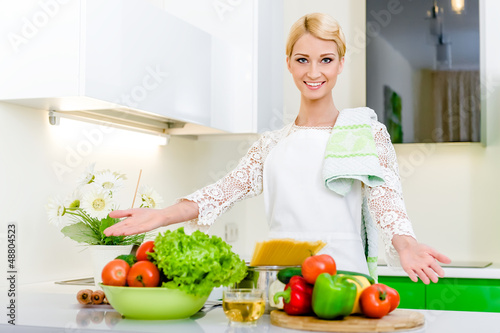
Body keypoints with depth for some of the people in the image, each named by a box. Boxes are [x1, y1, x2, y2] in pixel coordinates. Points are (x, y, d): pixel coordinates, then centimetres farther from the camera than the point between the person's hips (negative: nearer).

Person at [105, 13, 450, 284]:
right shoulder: (272, 144, 15)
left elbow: (385, 196, -5)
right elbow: (227, 189, 6)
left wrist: (405, 244, -25)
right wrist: (165, 214, -10)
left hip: (341, 276, -2)